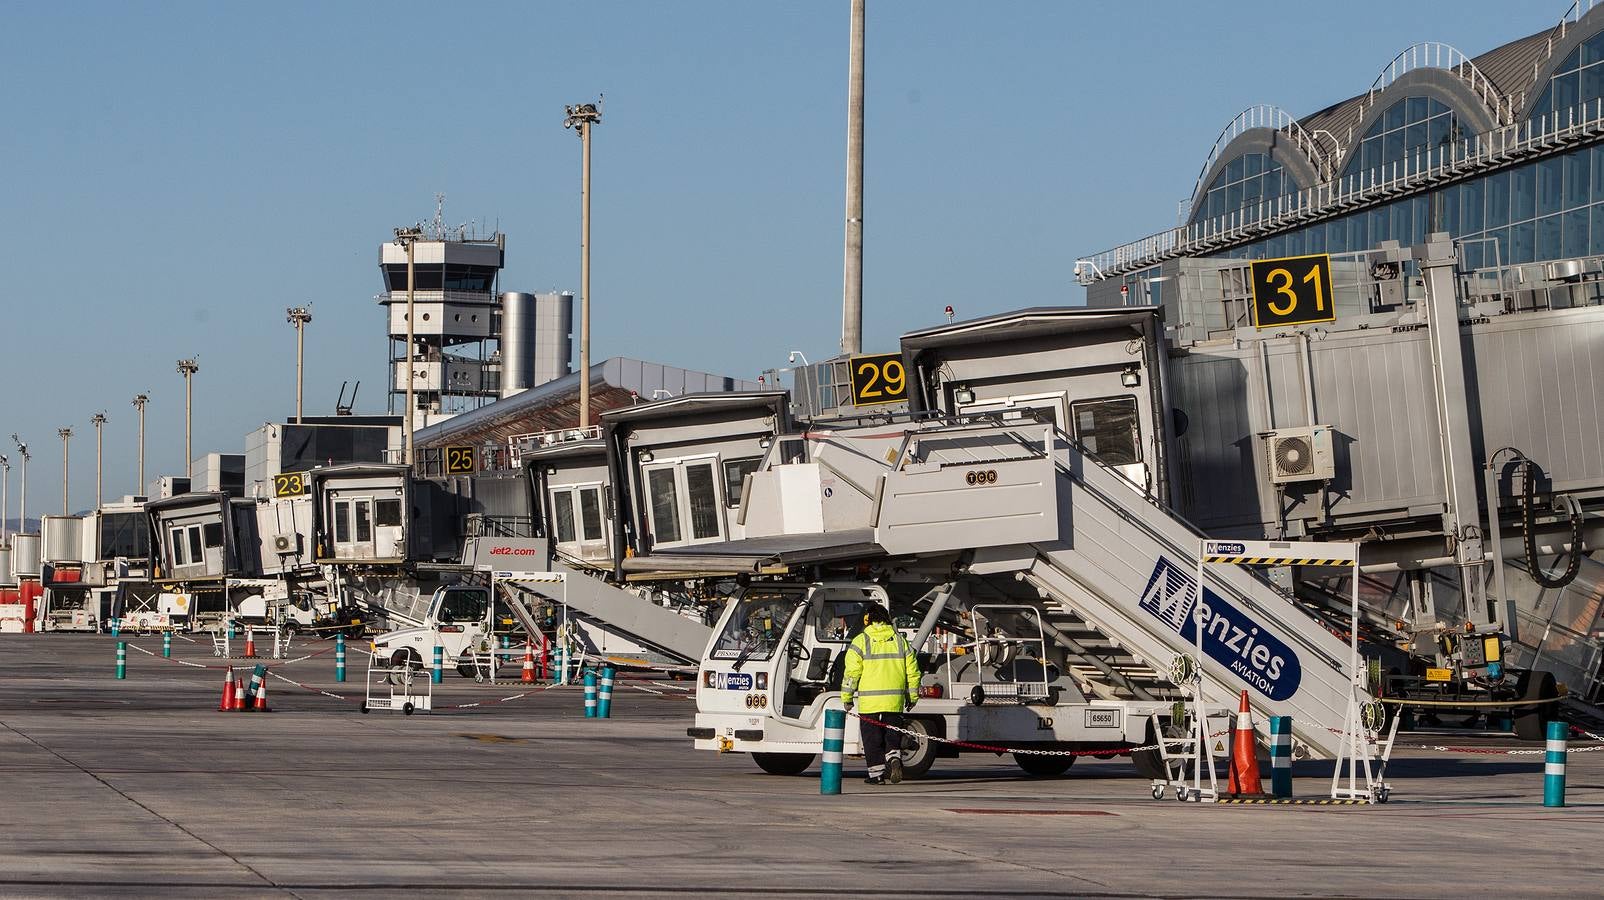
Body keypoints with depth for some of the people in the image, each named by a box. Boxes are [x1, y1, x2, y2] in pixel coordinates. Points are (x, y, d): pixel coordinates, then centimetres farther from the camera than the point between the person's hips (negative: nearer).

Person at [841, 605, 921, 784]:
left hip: (869, 701, -3)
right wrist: (912, 697, 20)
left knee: (872, 738, 5)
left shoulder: (860, 642, -2)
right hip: (895, 701, 3)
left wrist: (847, 698, 2)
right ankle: (894, 757, -13)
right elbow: (912, 672, 10)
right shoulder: (900, 641, 8)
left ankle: (877, 774, 5)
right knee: (893, 736, 13)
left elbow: (852, 673, -6)